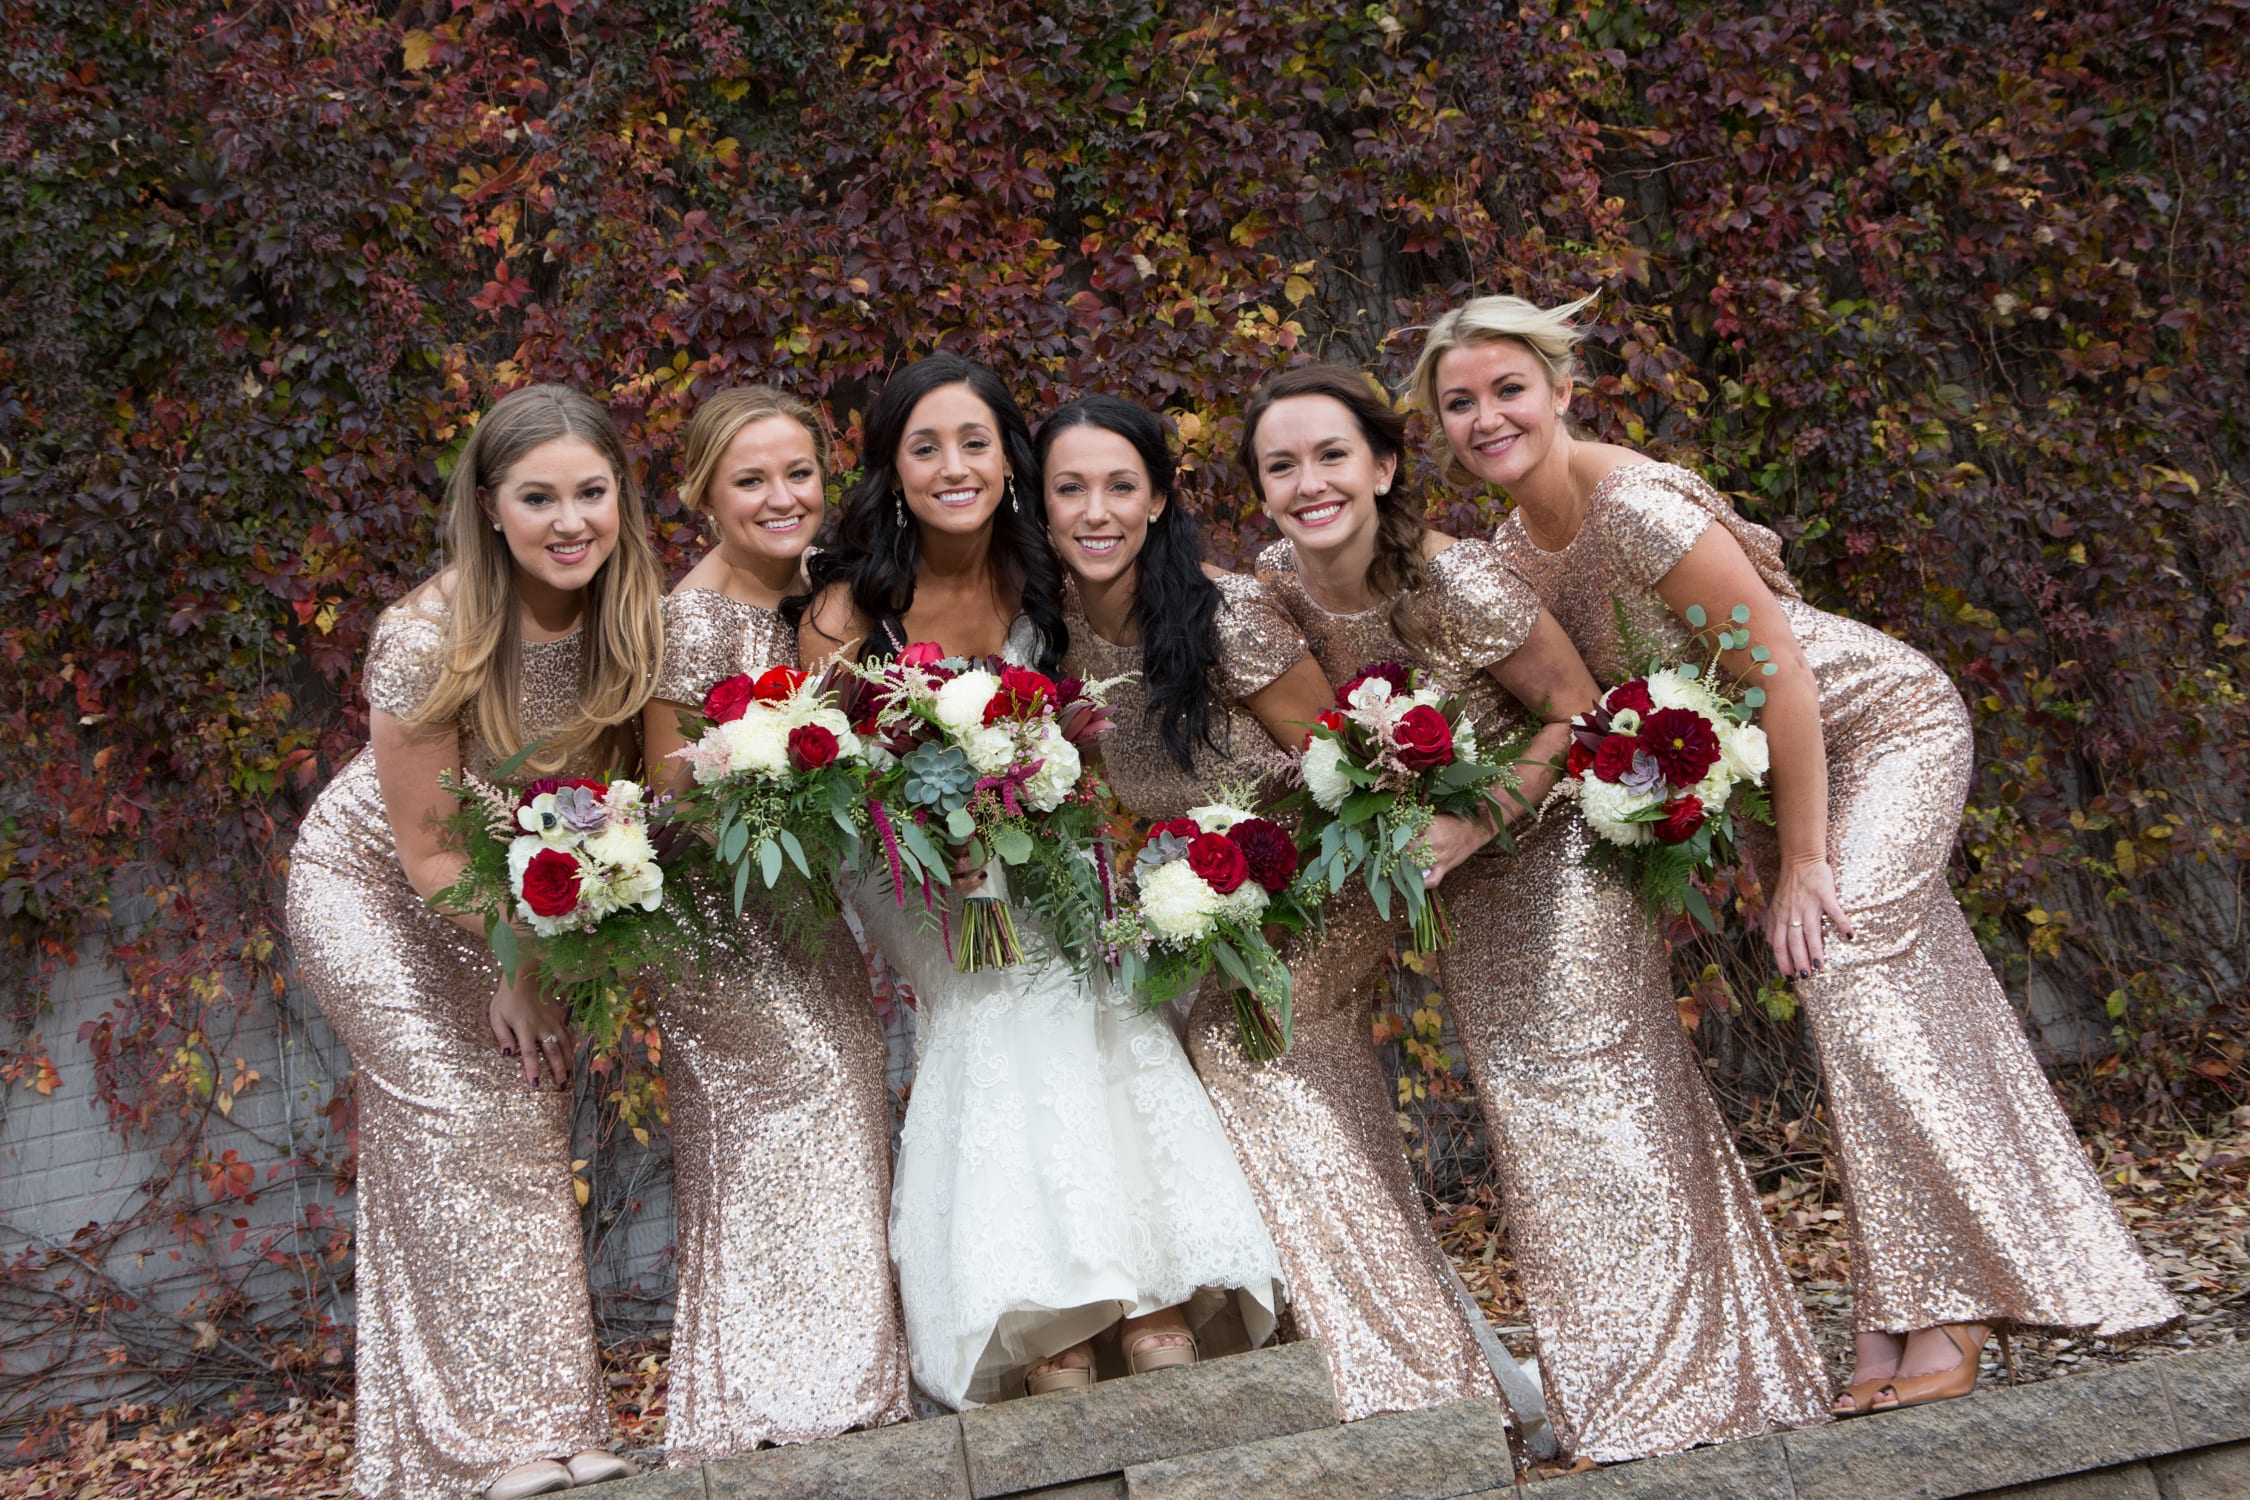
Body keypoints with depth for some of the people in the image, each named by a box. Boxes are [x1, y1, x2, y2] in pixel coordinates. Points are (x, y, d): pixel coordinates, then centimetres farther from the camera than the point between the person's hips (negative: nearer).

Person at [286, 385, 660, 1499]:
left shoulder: (627, 621, -15)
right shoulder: (428, 636, -29)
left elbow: (618, 779, -2)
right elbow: (426, 844, -21)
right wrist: (508, 969, -15)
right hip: (372, 885, -5)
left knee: (530, 1115, -1)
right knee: (454, 1118, -12)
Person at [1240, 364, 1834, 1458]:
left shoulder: (1455, 583, -27)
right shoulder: (1277, 585, -9)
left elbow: (1579, 715, -17)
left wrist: (1470, 826, -27)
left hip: (1554, 859, -6)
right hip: (1459, 882, 6)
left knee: (1605, 1107, -3)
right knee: (1531, 1131, 13)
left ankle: (1693, 1393, 12)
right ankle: (1612, 1417, 26)